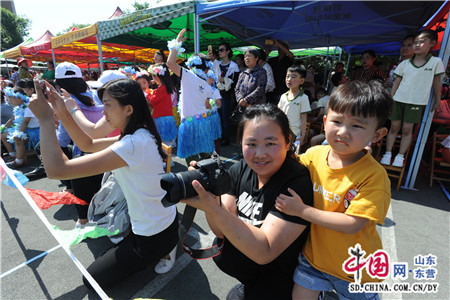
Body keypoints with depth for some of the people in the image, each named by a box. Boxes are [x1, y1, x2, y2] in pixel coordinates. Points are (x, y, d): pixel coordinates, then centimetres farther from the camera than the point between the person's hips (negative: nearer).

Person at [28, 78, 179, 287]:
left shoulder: (134, 144, -31)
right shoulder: (140, 135, 0)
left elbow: (57, 169, -31)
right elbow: (88, 145, 9)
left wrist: (46, 119, -21)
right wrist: (63, 112, -1)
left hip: (154, 236, -9)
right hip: (163, 221, 9)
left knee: (92, 278, 14)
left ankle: (161, 253, 8)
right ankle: (162, 250, 21)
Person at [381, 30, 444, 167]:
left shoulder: (436, 62, 4)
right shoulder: (405, 63, 6)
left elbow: (436, 83, 9)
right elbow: (396, 83, 7)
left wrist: (437, 101, 11)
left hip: (416, 102, -1)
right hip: (399, 100, 1)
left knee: (407, 129, -2)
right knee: (394, 127, 1)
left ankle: (400, 157, 5)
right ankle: (388, 154, 8)